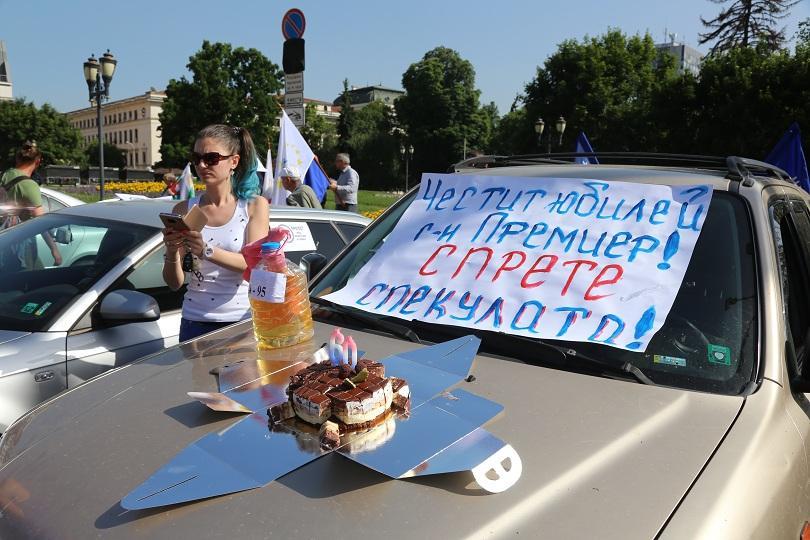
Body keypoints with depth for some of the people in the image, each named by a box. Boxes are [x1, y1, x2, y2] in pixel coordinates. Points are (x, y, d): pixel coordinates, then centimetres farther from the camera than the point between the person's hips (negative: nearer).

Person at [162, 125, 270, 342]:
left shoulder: (255, 206, 0)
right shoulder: (184, 210, 4)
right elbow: (174, 283, 2)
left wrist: (207, 251, -28)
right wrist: (172, 253, -18)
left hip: (243, 320, -2)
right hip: (196, 323, 2)